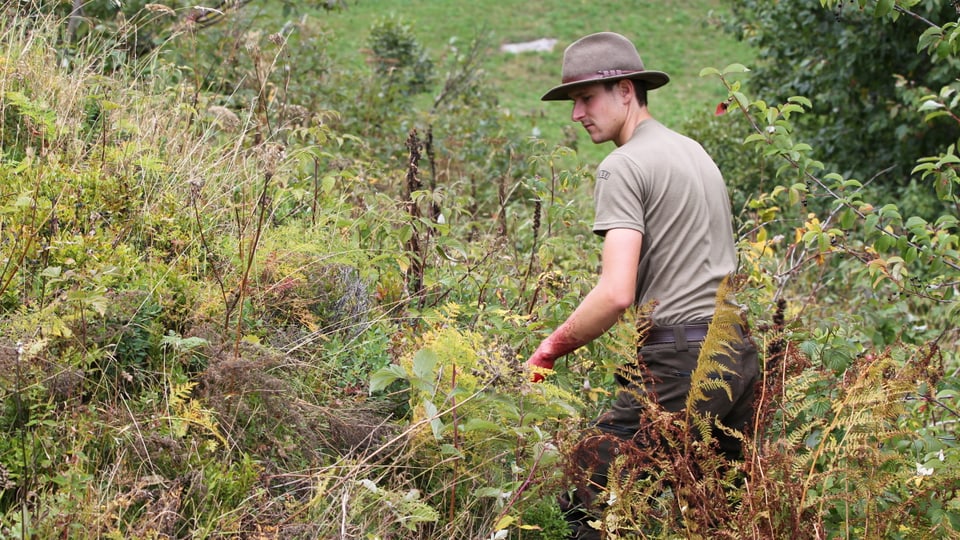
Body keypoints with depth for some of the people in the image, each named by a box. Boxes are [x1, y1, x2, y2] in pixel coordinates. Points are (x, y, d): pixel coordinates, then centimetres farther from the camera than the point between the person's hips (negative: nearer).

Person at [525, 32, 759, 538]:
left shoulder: (624, 165, -8)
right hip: (739, 352, 9)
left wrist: (553, 347, -5)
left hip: (682, 362, -9)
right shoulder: (696, 151, 19)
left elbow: (616, 293, -18)